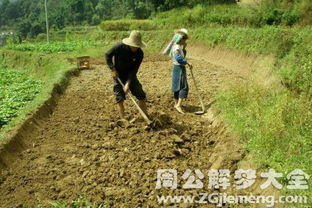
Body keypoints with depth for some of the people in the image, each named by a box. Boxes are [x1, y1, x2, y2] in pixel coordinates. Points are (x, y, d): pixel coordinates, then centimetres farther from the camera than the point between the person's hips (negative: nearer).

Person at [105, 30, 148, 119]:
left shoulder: (140, 53, -18)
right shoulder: (120, 47, -24)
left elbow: (134, 70, -17)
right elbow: (107, 55, -10)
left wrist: (128, 83, -25)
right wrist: (112, 69, -18)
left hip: (130, 75, 2)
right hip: (118, 74, -2)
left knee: (141, 95, 1)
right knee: (120, 98, -1)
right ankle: (123, 119, 10)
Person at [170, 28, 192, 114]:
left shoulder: (179, 46, 13)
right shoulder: (176, 47, -18)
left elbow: (183, 56, 21)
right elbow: (178, 58, -31)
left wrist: (184, 48, 8)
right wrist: (187, 63, -25)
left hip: (179, 68, 10)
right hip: (179, 68, -10)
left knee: (177, 86, 15)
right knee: (183, 86, -12)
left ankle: (176, 104, 24)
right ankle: (178, 105, -16)